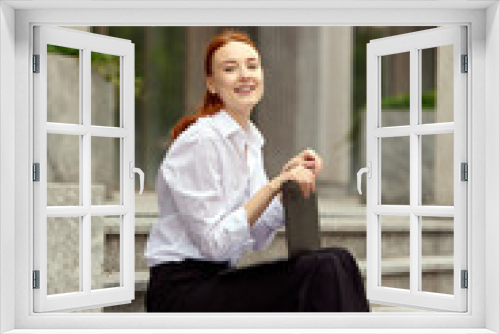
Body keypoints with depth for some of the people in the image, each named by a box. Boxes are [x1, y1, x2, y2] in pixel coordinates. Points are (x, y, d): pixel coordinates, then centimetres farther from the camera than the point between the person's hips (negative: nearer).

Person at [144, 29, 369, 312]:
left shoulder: (252, 139, 12)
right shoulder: (200, 140, -14)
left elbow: (256, 238, 10)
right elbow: (214, 243, -18)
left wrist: (291, 179, -1)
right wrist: (273, 185, -22)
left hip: (219, 279, 8)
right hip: (181, 290, -7)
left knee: (338, 260, -14)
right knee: (323, 269, -24)